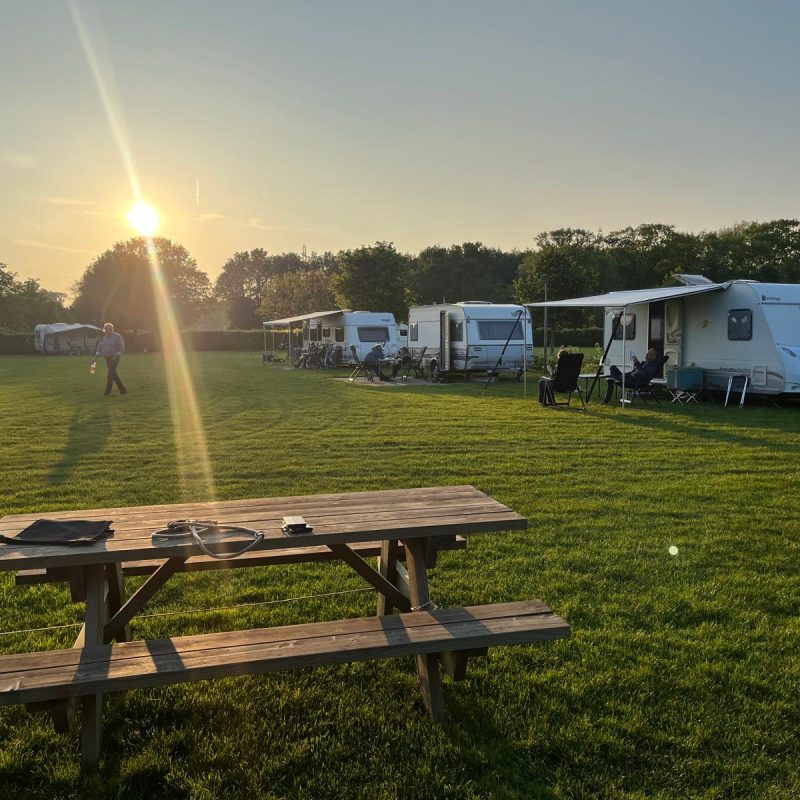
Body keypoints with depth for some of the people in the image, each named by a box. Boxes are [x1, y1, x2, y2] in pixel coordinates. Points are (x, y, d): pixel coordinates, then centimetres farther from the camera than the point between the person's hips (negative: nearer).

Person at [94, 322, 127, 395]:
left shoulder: (117, 337, -6)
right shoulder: (104, 338, 11)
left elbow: (122, 349, -10)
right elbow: (99, 348, 13)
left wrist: (116, 355, -22)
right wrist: (96, 355, 0)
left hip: (114, 358, -7)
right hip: (107, 358, 7)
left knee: (110, 375, -10)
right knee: (113, 374, 6)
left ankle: (108, 390, -3)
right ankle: (123, 390, 12)